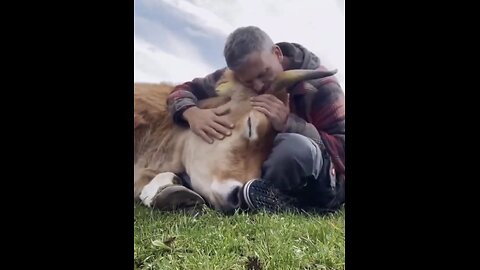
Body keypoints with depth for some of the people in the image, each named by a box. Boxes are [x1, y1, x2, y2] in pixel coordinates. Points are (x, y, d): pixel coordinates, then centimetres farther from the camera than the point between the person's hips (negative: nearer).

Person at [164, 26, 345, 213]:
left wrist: (289, 123, -33)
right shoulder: (233, 79, -1)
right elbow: (183, 91, 1)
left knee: (295, 147, -40)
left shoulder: (319, 85, -14)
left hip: (311, 187, -4)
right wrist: (191, 113, -23)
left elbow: (343, 148, -20)